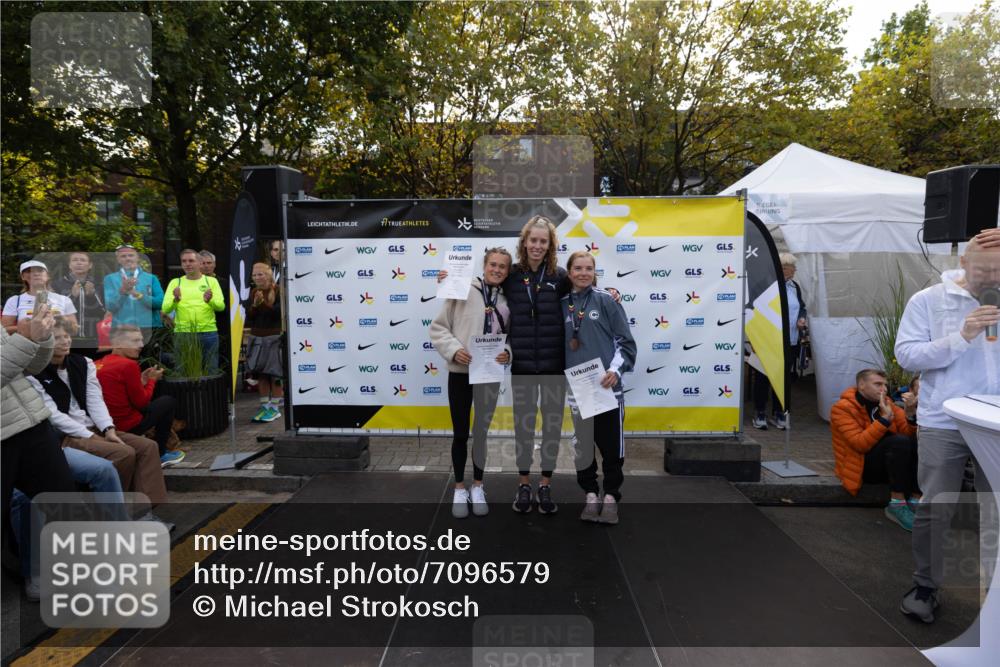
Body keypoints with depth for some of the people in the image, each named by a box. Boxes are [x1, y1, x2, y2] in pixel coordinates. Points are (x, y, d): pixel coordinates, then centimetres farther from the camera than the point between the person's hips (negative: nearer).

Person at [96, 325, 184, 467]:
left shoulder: (97, 364, 6)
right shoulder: (128, 365, -17)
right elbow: (141, 402, -10)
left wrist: (141, 381, 11)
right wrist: (152, 380, 4)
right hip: (128, 427, -8)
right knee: (169, 401, 10)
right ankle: (159, 454, 16)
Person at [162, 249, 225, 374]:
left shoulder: (211, 281, 6)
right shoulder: (175, 282, 8)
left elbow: (220, 306, -5)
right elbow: (165, 309, -2)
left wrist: (210, 300, -26)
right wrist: (175, 300, -21)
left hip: (208, 333, 0)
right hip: (182, 334, 1)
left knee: (211, 371, 7)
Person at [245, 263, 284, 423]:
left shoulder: (277, 291, -6)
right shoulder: (253, 292, 10)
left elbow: (279, 312, -14)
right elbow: (249, 316, 7)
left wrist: (263, 303, -23)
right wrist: (255, 305, -11)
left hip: (274, 337, -5)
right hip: (256, 338, 5)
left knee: (274, 373, -3)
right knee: (260, 373, 6)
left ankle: (275, 407, 5)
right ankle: (264, 406, 14)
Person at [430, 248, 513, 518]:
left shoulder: (507, 300, 4)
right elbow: (438, 328, -5)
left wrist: (508, 353, -10)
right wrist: (453, 349, -19)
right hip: (460, 372, -2)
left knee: (481, 432, 14)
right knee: (460, 433, 8)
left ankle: (477, 487, 31)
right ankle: (459, 489, 26)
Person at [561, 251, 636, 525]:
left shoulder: (606, 300, -2)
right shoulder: (562, 304, 7)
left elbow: (625, 340, -3)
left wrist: (616, 369, -15)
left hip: (607, 385, -3)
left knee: (611, 444, 4)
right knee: (583, 445, 10)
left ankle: (611, 496, 20)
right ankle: (590, 494, 25)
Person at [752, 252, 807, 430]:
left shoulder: (794, 287, 11)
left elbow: (802, 307, 22)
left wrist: (802, 318, 2)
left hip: (789, 342, 6)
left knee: (784, 377, 9)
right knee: (763, 377, 2)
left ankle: (779, 413, 21)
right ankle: (760, 413, 13)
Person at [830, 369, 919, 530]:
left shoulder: (885, 402, 10)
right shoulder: (842, 408, -9)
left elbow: (909, 433, 4)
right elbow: (860, 444, -22)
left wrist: (910, 412, -14)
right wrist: (885, 418, -25)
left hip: (890, 463, 6)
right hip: (862, 465, -6)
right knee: (899, 441, -29)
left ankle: (916, 500, -21)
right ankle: (897, 504, -28)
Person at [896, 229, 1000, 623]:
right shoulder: (928, 301, -1)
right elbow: (906, 355, -9)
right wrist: (962, 336, -17)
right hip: (943, 423, -2)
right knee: (935, 510, 3)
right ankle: (925, 587, 19)